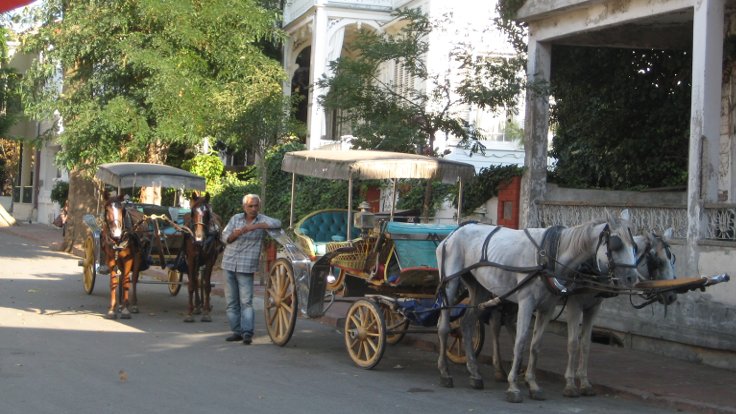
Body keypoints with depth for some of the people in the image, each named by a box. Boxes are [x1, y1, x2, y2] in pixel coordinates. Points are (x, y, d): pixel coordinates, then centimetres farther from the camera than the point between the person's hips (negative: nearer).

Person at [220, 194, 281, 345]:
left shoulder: (261, 220, -1)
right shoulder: (236, 219, 9)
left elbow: (277, 223, -20)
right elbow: (225, 237, 7)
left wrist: (255, 226, -26)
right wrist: (235, 234, -15)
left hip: (246, 267, -4)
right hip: (229, 264, 4)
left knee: (246, 301, -10)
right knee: (231, 301, 6)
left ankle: (247, 333, -12)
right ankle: (237, 331, 12)